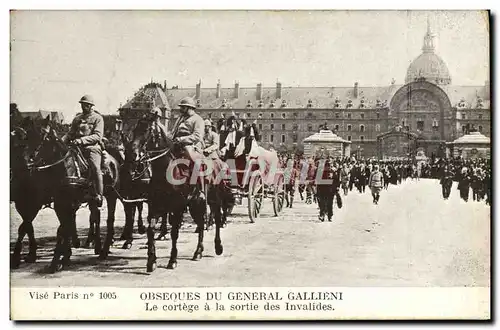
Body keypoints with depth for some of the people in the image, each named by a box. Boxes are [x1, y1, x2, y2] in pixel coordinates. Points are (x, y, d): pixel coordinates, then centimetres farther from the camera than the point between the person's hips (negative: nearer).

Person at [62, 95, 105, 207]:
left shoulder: (98, 118, 6)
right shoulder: (77, 118, 23)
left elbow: (97, 136, -7)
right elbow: (70, 134, 21)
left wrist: (82, 140, -20)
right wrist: (61, 141, 0)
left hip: (92, 147, -6)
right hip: (77, 147, 6)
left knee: (95, 167, -29)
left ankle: (99, 196, -27)